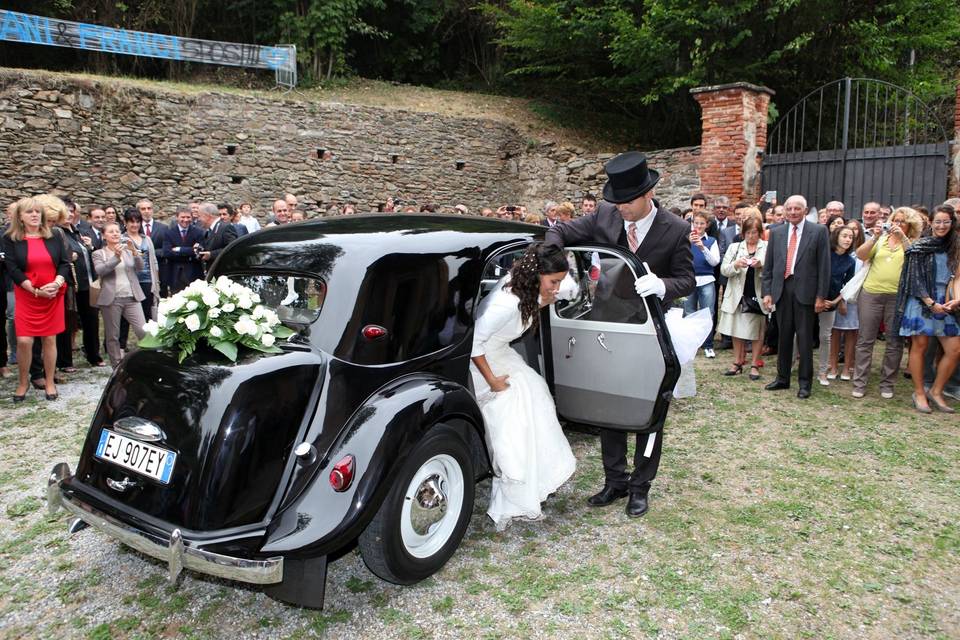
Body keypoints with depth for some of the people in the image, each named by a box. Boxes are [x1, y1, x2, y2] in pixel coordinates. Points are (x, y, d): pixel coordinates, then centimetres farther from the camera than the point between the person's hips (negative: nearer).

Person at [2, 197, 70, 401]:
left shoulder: (53, 237, 7)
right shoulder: (10, 239, 0)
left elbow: (65, 263, 3)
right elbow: (12, 269, -7)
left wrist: (56, 283, -15)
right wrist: (36, 290, -16)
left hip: (53, 297, 2)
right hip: (25, 297, -2)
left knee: (50, 339, 4)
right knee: (24, 341, -7)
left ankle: (49, 382, 15)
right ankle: (23, 382, 12)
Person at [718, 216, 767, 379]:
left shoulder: (768, 247, -1)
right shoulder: (734, 247, 7)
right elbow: (723, 270, 0)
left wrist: (761, 265, -23)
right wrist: (736, 265, -18)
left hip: (758, 294, -2)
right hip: (738, 294, 2)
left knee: (757, 330, 5)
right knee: (737, 329, 8)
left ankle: (755, 365, 13)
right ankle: (737, 363, 19)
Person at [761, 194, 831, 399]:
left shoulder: (818, 231, -2)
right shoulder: (776, 232, 8)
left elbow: (824, 265, -4)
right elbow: (768, 265, 9)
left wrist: (821, 296, -8)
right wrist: (767, 292, 2)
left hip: (805, 290, -3)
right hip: (782, 289, 3)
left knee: (804, 337, 2)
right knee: (783, 335, 11)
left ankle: (804, 382, 12)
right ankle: (782, 378, 23)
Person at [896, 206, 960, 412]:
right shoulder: (920, 248, -3)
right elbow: (915, 279, -7)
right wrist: (931, 303, -13)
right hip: (921, 302, -4)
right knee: (919, 347, 1)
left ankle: (936, 392, 14)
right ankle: (919, 393, 12)